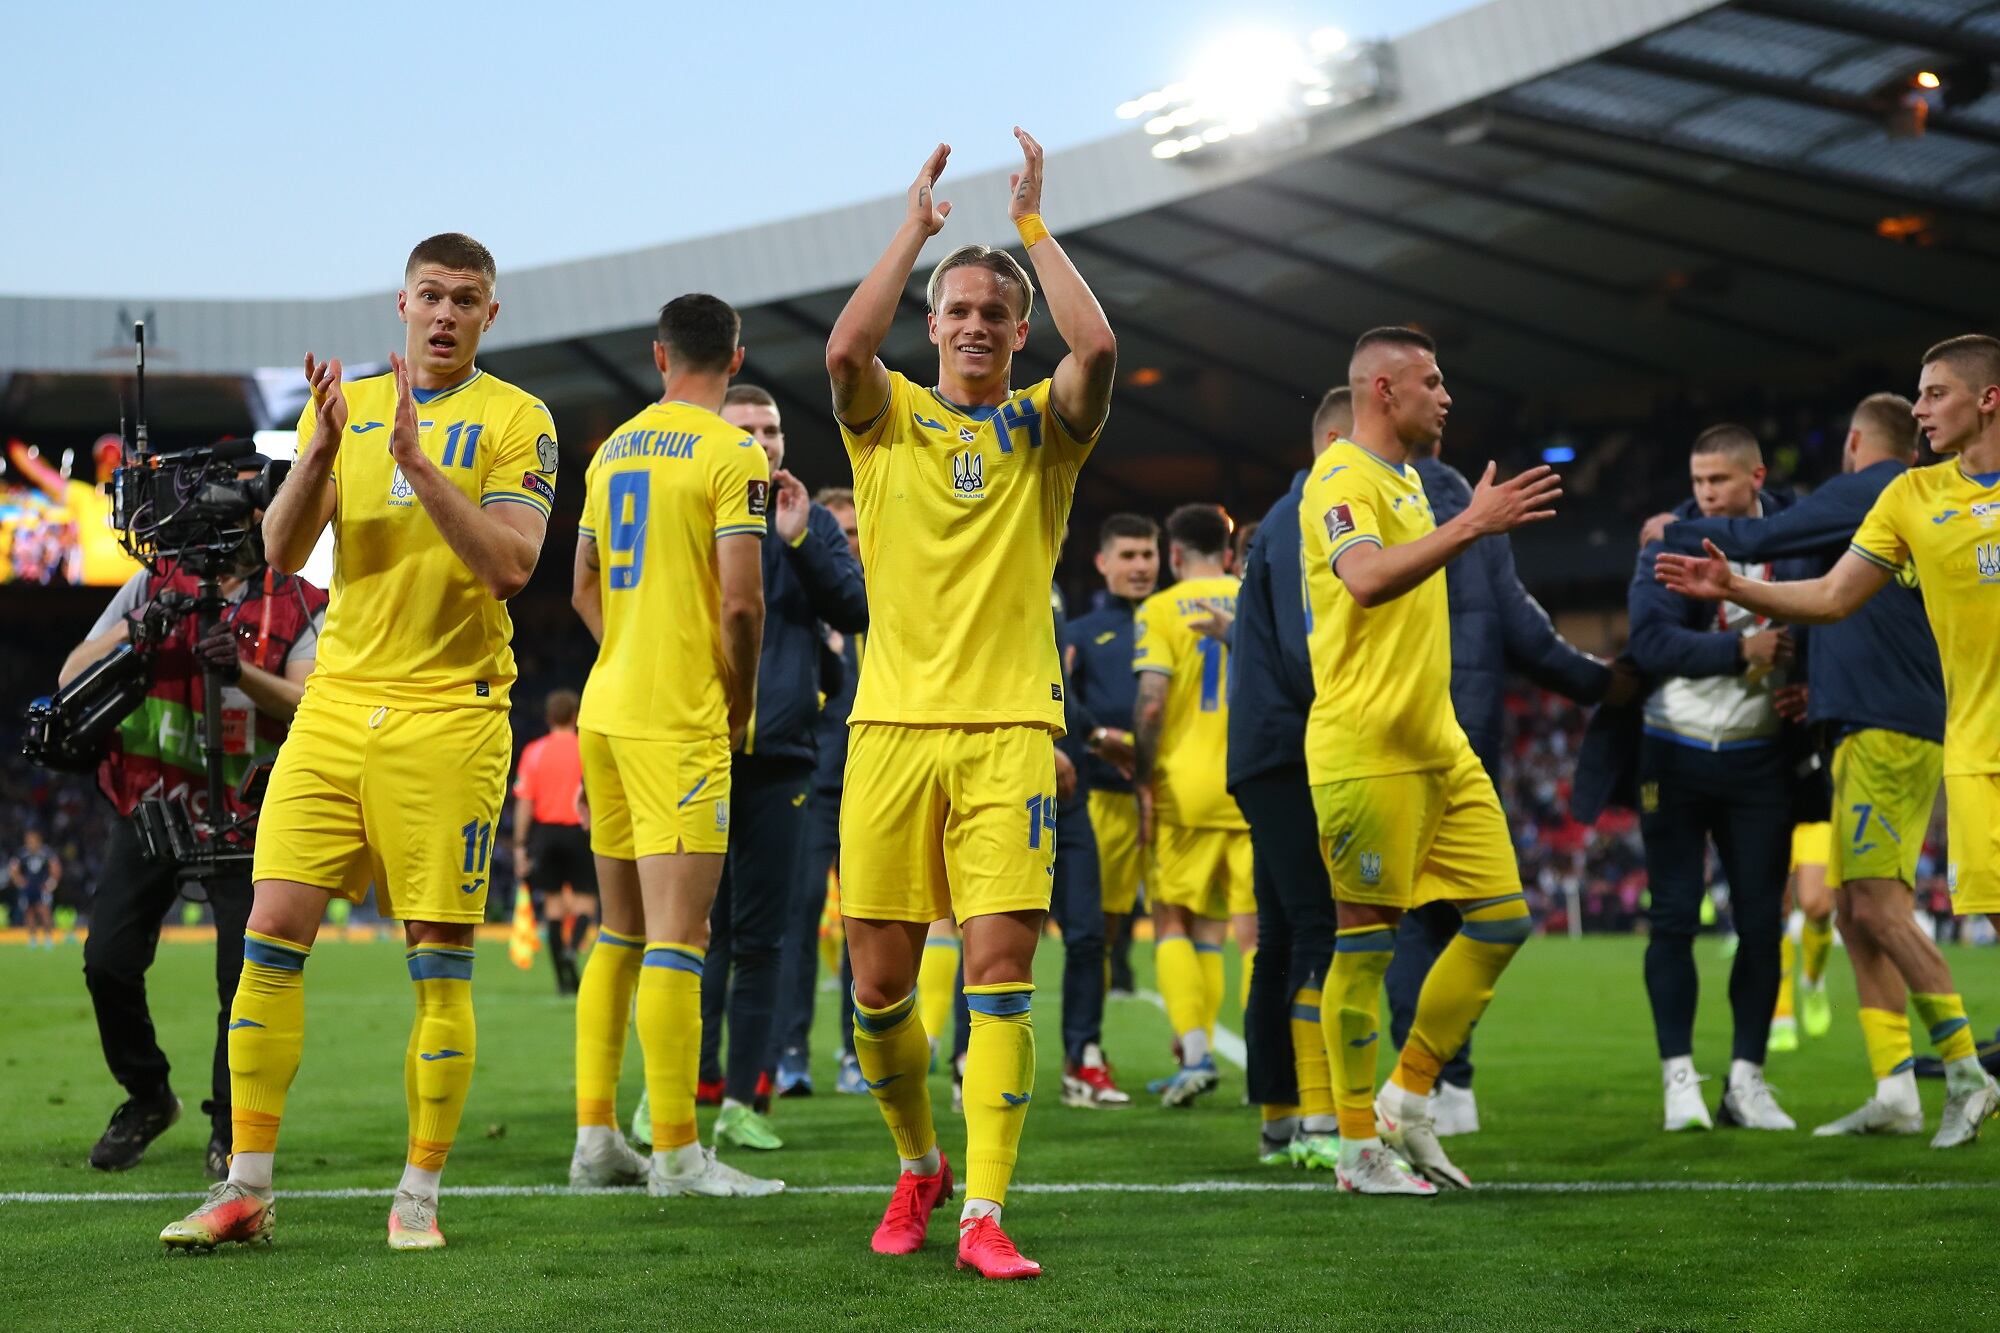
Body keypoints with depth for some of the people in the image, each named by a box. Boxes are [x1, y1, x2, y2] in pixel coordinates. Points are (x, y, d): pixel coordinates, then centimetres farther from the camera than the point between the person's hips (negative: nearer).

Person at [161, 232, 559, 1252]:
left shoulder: (516, 420, 1)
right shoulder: (346, 405, 13)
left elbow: (511, 564, -13)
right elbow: (282, 552, 4)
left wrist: (415, 458, -20)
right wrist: (321, 448, -13)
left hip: (450, 715, -3)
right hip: (336, 707, 4)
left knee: (440, 959, -3)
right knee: (271, 935, -2)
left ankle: (418, 1196, 6)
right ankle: (246, 1189, 5)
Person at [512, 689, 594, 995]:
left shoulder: (533, 751, 2)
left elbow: (524, 802, -1)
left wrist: (520, 845, 2)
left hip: (545, 832, 2)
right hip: (579, 831, -2)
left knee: (553, 903, 6)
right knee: (585, 900, 5)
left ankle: (564, 979, 5)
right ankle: (572, 947, -24)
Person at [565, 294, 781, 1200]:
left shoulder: (614, 449, 13)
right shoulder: (733, 456, -9)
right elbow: (740, 602, -15)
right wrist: (740, 707, -2)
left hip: (604, 707, 7)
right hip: (681, 718, -7)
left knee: (620, 932, 14)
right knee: (677, 935, -7)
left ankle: (595, 1139, 16)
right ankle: (676, 1154, -6)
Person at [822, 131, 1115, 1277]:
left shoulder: (1044, 429, 10)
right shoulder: (889, 418, 11)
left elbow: (1100, 347, -11)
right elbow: (846, 347, -12)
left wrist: (1032, 224, -3)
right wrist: (918, 228, -4)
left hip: (1009, 726, -1)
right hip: (894, 722, 1)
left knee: (1001, 967, -11)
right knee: (879, 982, 2)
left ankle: (984, 1215, -10)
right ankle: (919, 1166, 25)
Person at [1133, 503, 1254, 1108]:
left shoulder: (1161, 610, -2)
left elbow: (1151, 703, -11)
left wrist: (1143, 783, -4)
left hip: (1185, 786, -2)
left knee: (1174, 920, 8)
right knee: (1255, 927, 5)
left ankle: (1195, 1052, -5)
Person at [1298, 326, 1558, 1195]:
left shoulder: (1406, 478, 20)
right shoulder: (1341, 480, -11)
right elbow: (1367, 579, -30)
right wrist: (1471, 526, -33)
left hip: (1437, 746, 9)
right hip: (1364, 753, -9)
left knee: (1503, 915, 5)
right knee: (1365, 942, -3)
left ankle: (1408, 1101, 16)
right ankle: (1359, 1148, 6)